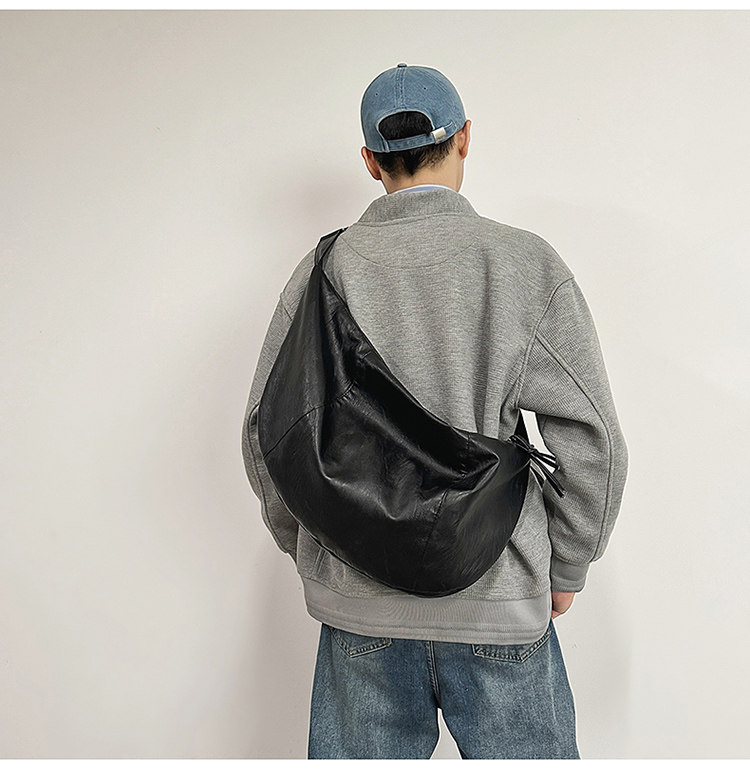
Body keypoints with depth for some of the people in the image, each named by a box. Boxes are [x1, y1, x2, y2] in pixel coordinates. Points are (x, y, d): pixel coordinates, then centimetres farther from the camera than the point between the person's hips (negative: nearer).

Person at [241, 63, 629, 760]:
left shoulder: (326, 267, -3)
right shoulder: (525, 262, -8)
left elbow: (266, 433, 0)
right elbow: (589, 437, -8)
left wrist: (305, 547, 14)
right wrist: (565, 568, 7)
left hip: (356, 600, 2)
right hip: (497, 599, -1)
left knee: (362, 755, 21)